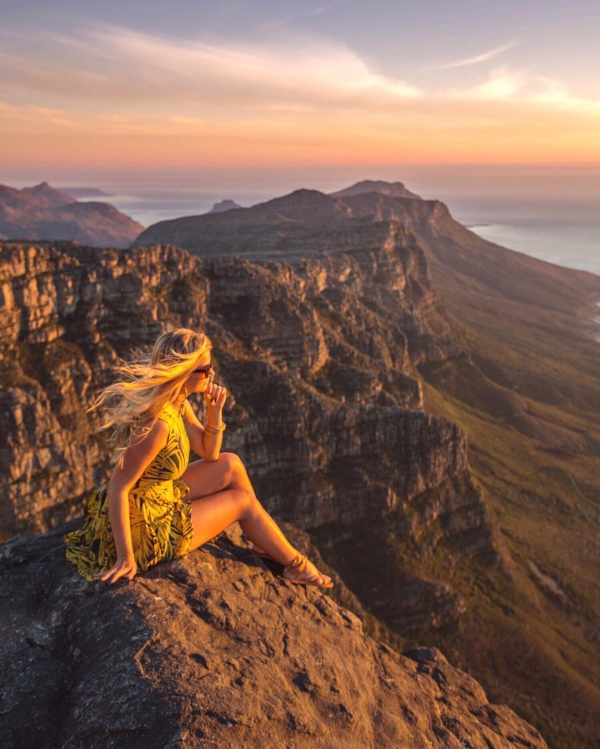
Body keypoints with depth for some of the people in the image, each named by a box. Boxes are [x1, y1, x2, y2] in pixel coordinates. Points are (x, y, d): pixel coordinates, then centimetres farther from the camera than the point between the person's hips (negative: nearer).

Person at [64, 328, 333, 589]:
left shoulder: (178, 402, -4)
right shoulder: (157, 422, -32)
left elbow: (208, 453, 6)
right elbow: (118, 488, -29)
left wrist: (215, 410, -10)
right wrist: (125, 557, -26)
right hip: (145, 527, -8)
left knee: (230, 464, 8)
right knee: (243, 500, 4)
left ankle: (265, 543, 25)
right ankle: (296, 566, 26)